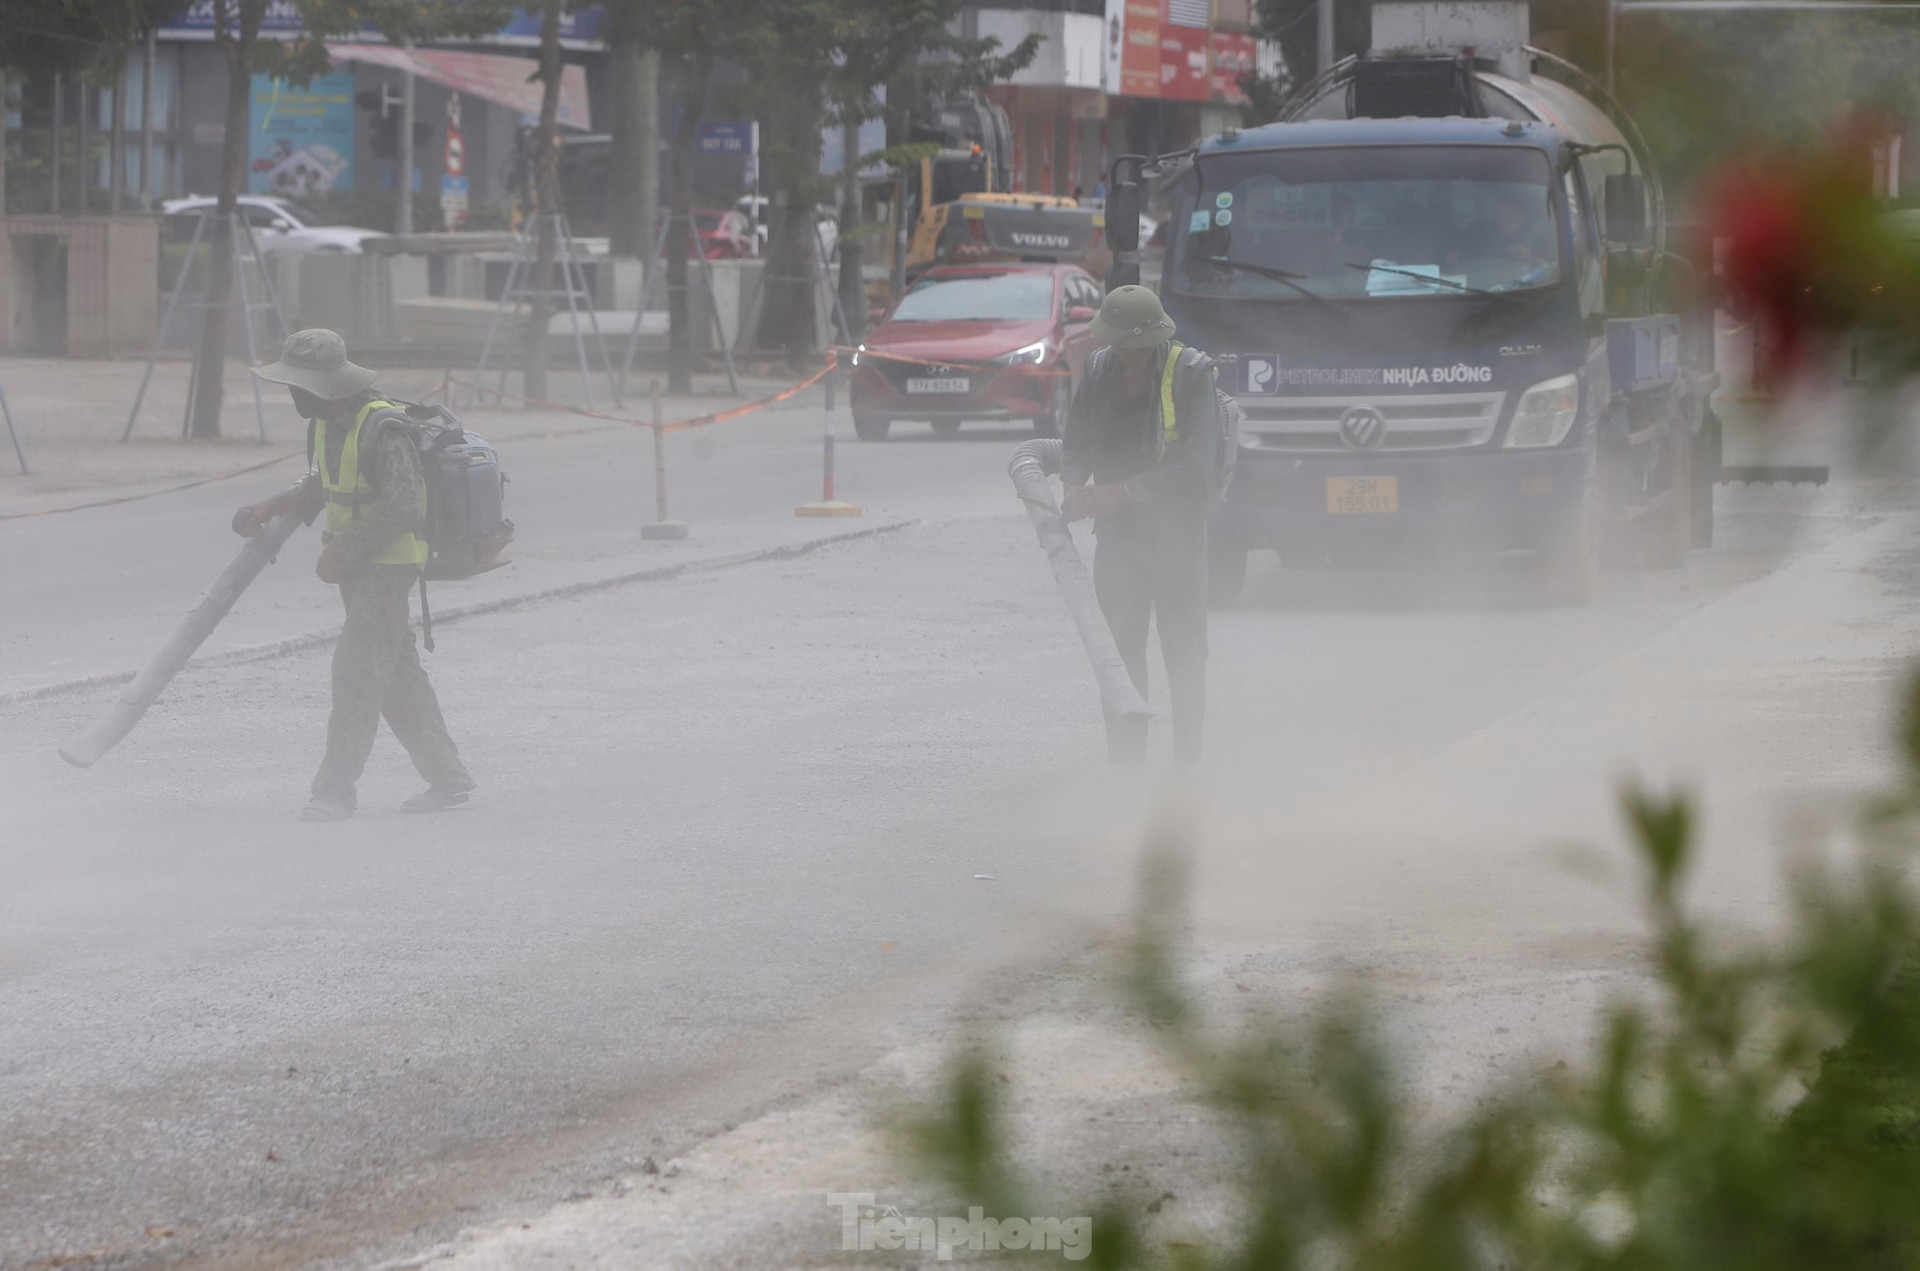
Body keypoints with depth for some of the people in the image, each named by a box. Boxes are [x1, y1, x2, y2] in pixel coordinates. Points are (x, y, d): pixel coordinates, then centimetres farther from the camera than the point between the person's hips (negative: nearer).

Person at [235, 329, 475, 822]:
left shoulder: (383, 429, -22)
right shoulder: (325, 421, 8)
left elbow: (403, 508, -27)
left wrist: (343, 551, -24)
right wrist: (277, 505, 11)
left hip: (388, 563, -10)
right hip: (356, 565, 10)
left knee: (357, 671, -12)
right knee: (398, 675, 13)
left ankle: (334, 791, -13)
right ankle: (448, 779, 21)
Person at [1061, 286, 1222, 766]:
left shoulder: (1193, 373, -10)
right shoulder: (1099, 371, 4)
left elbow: (1197, 459, -15)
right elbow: (1075, 443, 11)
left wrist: (1125, 491, -19)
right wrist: (1075, 486, -11)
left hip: (1178, 533, -4)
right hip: (1117, 534, 4)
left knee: (1185, 658, 2)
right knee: (1120, 657, 4)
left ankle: (1188, 767, 8)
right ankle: (1125, 768, 8)